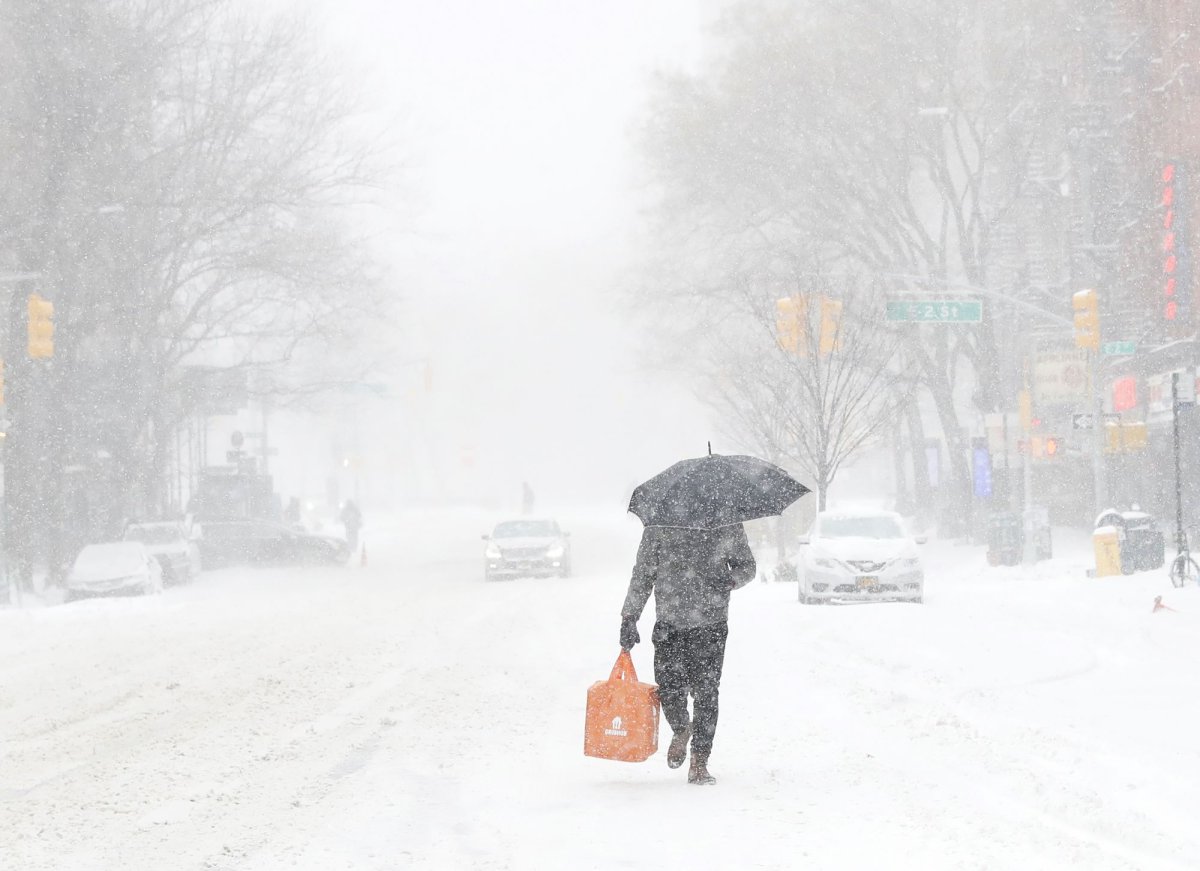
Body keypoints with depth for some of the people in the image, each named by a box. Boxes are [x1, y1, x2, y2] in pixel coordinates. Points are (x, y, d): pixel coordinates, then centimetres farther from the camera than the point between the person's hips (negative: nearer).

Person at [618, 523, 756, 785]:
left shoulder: (727, 525, 2)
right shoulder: (658, 528, 2)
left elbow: (747, 566, 13)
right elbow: (642, 575, 10)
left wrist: (730, 580, -10)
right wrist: (629, 618, 7)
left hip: (710, 626, -1)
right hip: (669, 624, 1)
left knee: (706, 692, -6)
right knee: (669, 689, -8)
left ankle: (699, 763, 6)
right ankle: (681, 731, 27)